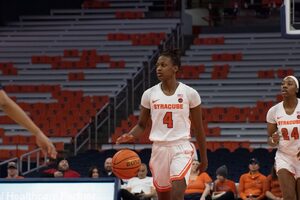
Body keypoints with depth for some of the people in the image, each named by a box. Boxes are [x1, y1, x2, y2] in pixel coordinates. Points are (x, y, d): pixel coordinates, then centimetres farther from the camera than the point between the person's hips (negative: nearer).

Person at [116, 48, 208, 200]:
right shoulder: (149, 94, 2)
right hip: (159, 148, 3)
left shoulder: (189, 93, -3)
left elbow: (198, 128, 4)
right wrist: (130, 136, -13)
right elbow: (141, 125, 10)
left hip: (181, 149, -3)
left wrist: (204, 157, 8)